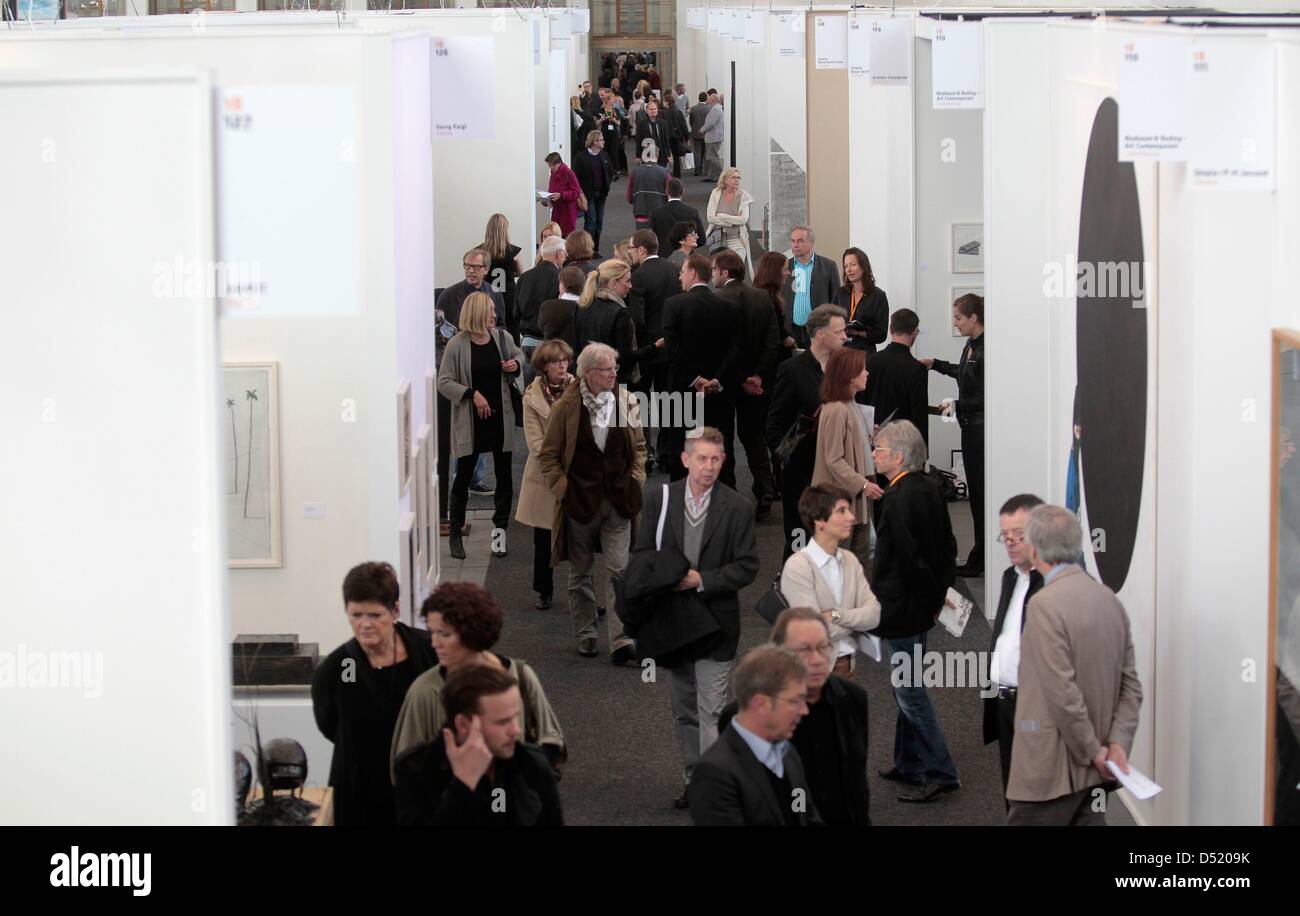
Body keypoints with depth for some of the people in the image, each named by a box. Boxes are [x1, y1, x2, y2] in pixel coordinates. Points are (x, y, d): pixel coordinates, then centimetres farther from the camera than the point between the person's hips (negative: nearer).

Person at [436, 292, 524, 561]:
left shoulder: (501, 337, 0)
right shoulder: (457, 345, -13)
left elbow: (518, 354, 21)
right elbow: (444, 382, -11)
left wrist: (516, 364, -2)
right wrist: (472, 394, -20)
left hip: (501, 416, 4)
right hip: (470, 420, -4)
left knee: (504, 475, 7)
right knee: (463, 476, 4)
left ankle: (500, 529, 19)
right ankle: (455, 534, 15)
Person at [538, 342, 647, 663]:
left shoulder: (626, 402, 0)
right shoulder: (566, 407, -8)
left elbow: (639, 446, 14)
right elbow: (548, 454, 0)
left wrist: (636, 480, 4)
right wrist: (561, 488, -7)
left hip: (618, 501, 1)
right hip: (580, 501, -1)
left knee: (619, 570, -6)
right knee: (580, 573, 11)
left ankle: (621, 641, -7)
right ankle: (585, 637, 25)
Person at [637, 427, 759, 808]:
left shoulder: (737, 508, -8)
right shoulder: (660, 499, 0)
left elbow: (746, 567, -8)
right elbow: (643, 555, 7)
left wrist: (702, 580, -18)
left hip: (715, 622, -4)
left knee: (711, 712, -7)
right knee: (684, 710, 14)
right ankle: (694, 780, 25)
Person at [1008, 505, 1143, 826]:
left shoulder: (1046, 604, -17)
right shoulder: (1109, 599, 9)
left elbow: (1063, 694, -21)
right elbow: (1131, 686, 8)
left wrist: (1092, 751, -11)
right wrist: (1118, 743, 0)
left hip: (1051, 769, -8)